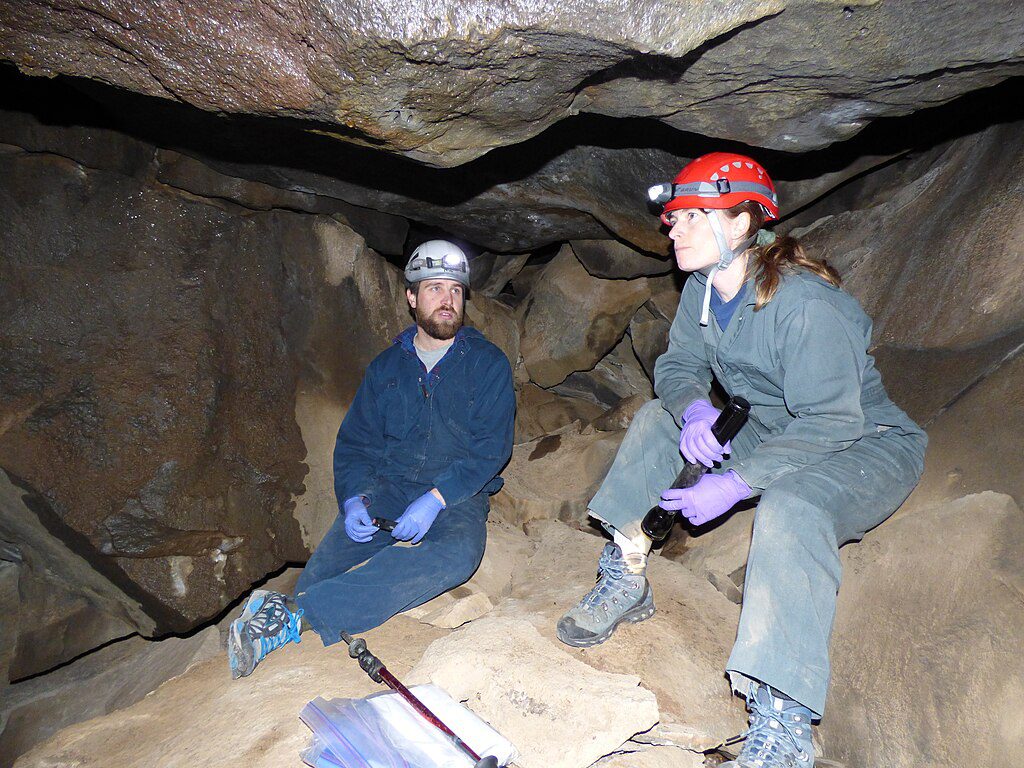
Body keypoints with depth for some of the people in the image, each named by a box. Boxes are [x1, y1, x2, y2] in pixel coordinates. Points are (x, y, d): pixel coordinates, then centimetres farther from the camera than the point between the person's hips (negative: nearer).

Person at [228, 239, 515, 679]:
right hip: (388, 487, 4)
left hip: (457, 495, -3)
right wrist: (353, 498, -9)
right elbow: (355, 443, 11)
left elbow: (490, 449, -7)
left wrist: (436, 499, -21)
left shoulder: (488, 364, 2)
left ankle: (294, 614, -42)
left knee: (459, 554, -36)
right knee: (327, 562, -24)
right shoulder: (387, 367, 12)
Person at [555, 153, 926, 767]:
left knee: (791, 507, -39)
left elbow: (832, 423, -30)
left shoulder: (805, 304, -28)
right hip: (771, 434, 8)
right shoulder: (702, 290, -4)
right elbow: (678, 366, 1)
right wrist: (693, 407, -23)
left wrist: (734, 484, -33)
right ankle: (625, 582, 6)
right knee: (659, 418, 1)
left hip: (866, 445, -8)